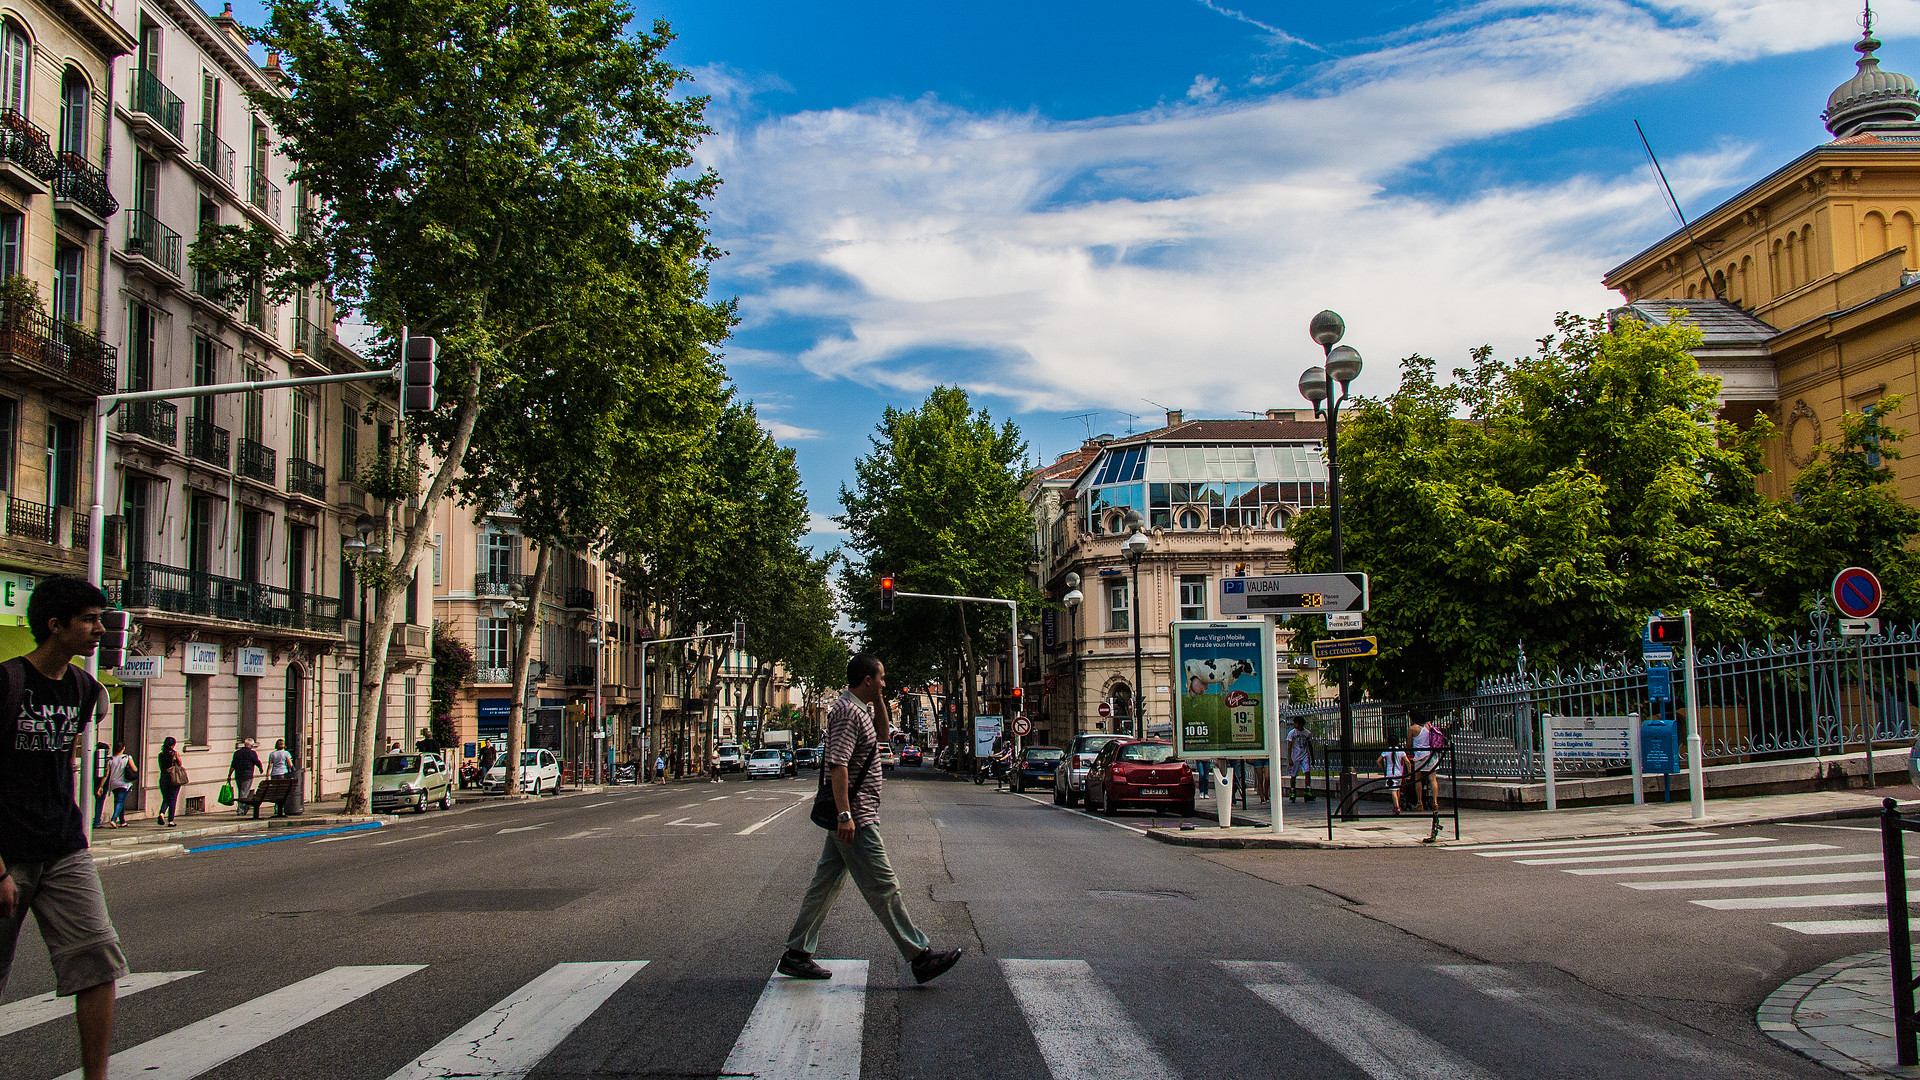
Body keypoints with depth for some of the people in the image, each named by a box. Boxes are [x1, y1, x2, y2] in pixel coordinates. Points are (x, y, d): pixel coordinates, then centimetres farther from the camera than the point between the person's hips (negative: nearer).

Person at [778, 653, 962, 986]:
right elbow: (838, 764, -24)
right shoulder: (847, 711, -16)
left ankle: (796, 954, 15)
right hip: (855, 818, -11)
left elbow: (881, 736, 33)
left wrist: (879, 702, 18)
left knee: (826, 883, 11)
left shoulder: (857, 709, 16)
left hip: (849, 817, 11)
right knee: (883, 887, -6)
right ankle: (920, 957, -2)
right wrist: (845, 815, -28)